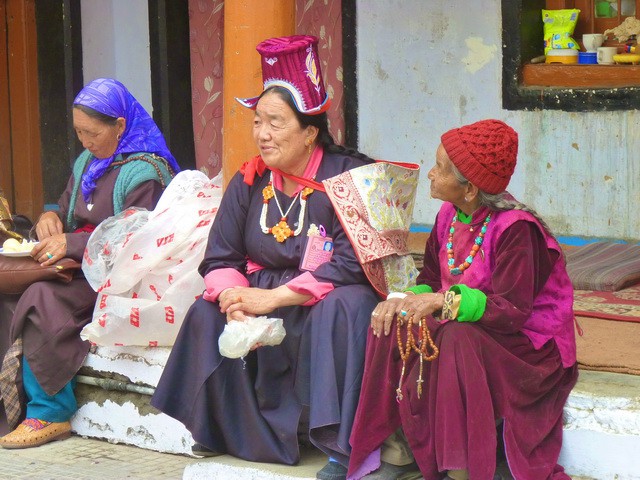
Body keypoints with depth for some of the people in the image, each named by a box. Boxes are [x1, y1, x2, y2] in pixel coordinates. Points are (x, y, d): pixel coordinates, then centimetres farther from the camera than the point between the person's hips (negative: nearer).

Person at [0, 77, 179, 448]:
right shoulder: (87, 162, 19)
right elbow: (68, 217, 27)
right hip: (80, 270, 8)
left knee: (44, 300, -31)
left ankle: (50, 412, -21)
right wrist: (50, 218, 2)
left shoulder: (145, 172, -8)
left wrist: (72, 244, -21)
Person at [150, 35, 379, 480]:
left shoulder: (348, 176, -14)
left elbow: (352, 266, -23)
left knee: (344, 307, -36)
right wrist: (234, 301, -22)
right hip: (263, 301, 5)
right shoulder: (250, 182, 4)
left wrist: (274, 298, -25)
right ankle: (229, 435, -8)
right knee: (207, 314, -18)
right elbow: (219, 260, 2)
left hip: (326, 303, -5)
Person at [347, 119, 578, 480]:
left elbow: (512, 311, -28)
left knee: (458, 341, -35)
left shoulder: (516, 229, -22)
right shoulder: (449, 217, 2)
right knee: (394, 327, -12)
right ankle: (397, 447, -8)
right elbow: (432, 280, 9)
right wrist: (405, 300, -15)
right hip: (462, 327, 8)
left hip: (525, 345, -8)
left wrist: (443, 301, -39)